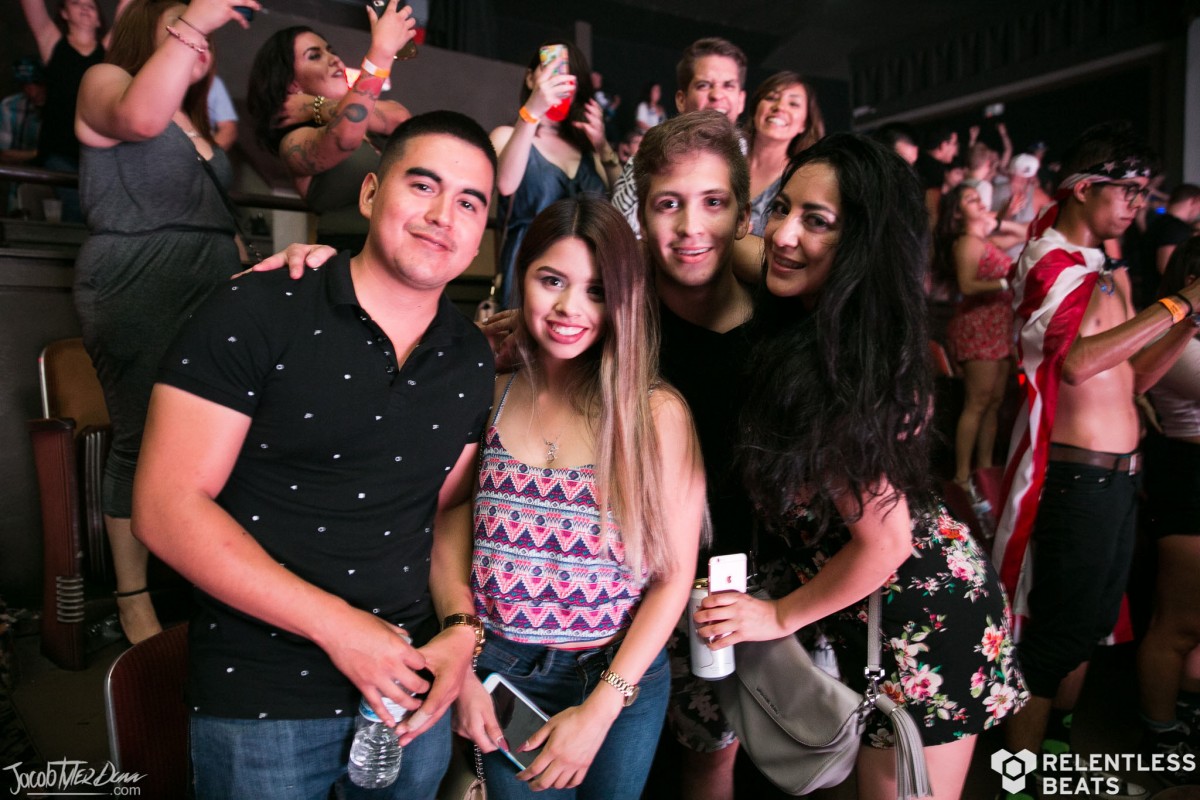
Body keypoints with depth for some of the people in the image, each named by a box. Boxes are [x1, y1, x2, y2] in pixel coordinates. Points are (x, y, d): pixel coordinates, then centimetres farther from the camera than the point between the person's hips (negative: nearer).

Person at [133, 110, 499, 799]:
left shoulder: (473, 360, 2)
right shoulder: (255, 315, -14)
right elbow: (168, 507, -16)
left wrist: (462, 627, -7)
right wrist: (339, 626, -19)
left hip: (410, 679, 5)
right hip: (260, 698, -4)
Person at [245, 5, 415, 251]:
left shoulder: (359, 112, 15)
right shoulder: (295, 142, -3)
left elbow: (400, 119, -6)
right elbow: (345, 137, -24)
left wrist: (317, 107, -5)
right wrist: (382, 49, -26)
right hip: (353, 258, -4)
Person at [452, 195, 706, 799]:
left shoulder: (657, 413, -12)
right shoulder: (489, 395, -5)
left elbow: (674, 575, -10)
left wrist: (599, 712, -12)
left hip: (620, 681, -1)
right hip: (498, 675, 1)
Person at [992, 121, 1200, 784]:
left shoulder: (1101, 272, 18)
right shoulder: (1052, 263, -12)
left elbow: (1131, 377, 17)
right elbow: (1076, 362, -30)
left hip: (1118, 475, 10)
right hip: (1078, 474, -10)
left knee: (1091, 625, 20)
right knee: (1054, 634, -1)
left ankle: (1057, 750, 38)